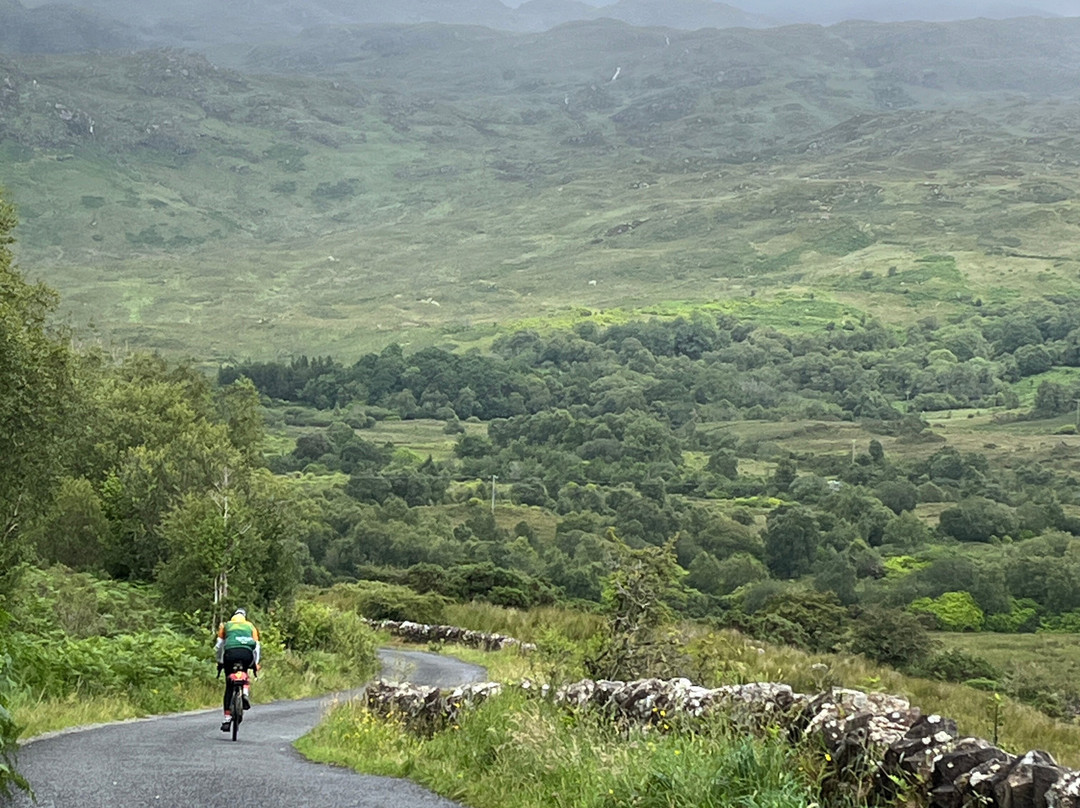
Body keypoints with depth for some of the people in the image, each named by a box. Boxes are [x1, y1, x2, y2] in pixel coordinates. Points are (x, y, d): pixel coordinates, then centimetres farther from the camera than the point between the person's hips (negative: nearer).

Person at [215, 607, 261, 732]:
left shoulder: (226, 625, 28)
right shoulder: (250, 626, 29)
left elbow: (218, 646, 24)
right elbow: (257, 647, 23)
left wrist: (219, 662, 33)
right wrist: (255, 664, 30)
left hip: (230, 652, -1)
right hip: (247, 654, 1)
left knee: (229, 686, 10)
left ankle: (227, 718, 2)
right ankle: (245, 693, 6)